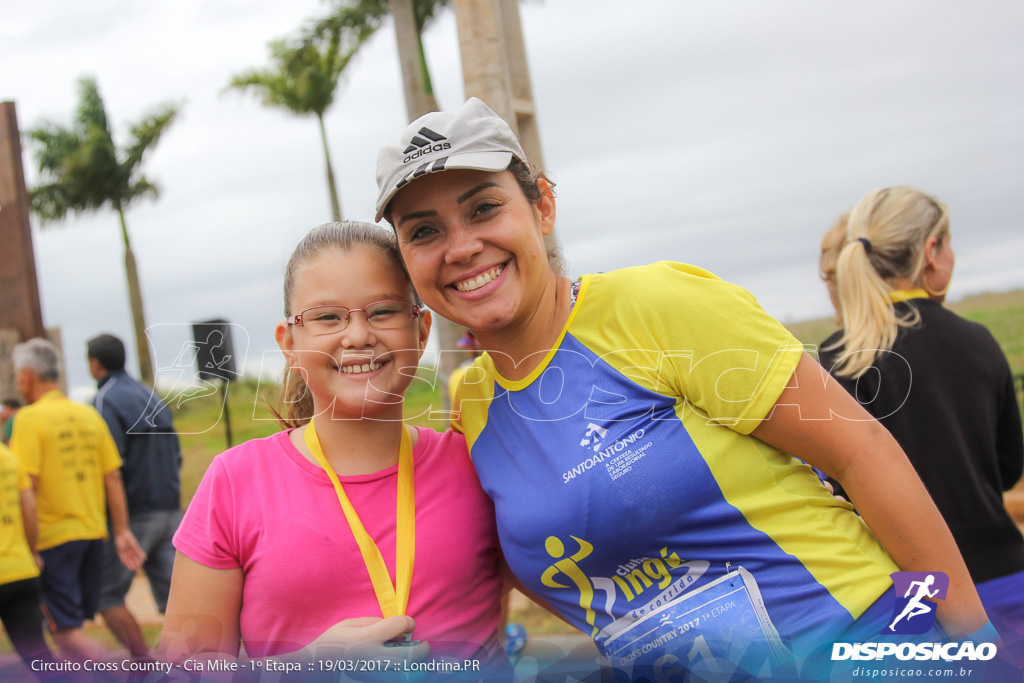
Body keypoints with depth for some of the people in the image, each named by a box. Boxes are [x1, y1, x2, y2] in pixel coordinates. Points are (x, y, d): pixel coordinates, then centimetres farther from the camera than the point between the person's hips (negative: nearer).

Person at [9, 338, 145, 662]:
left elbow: (27, 485, -16)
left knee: (66, 631, -4)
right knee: (74, 623, 17)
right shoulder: (89, 415, 9)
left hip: (54, 537, -6)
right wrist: (122, 532, 10)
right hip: (94, 533, 6)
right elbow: (113, 478, 7)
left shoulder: (29, 418, -9)